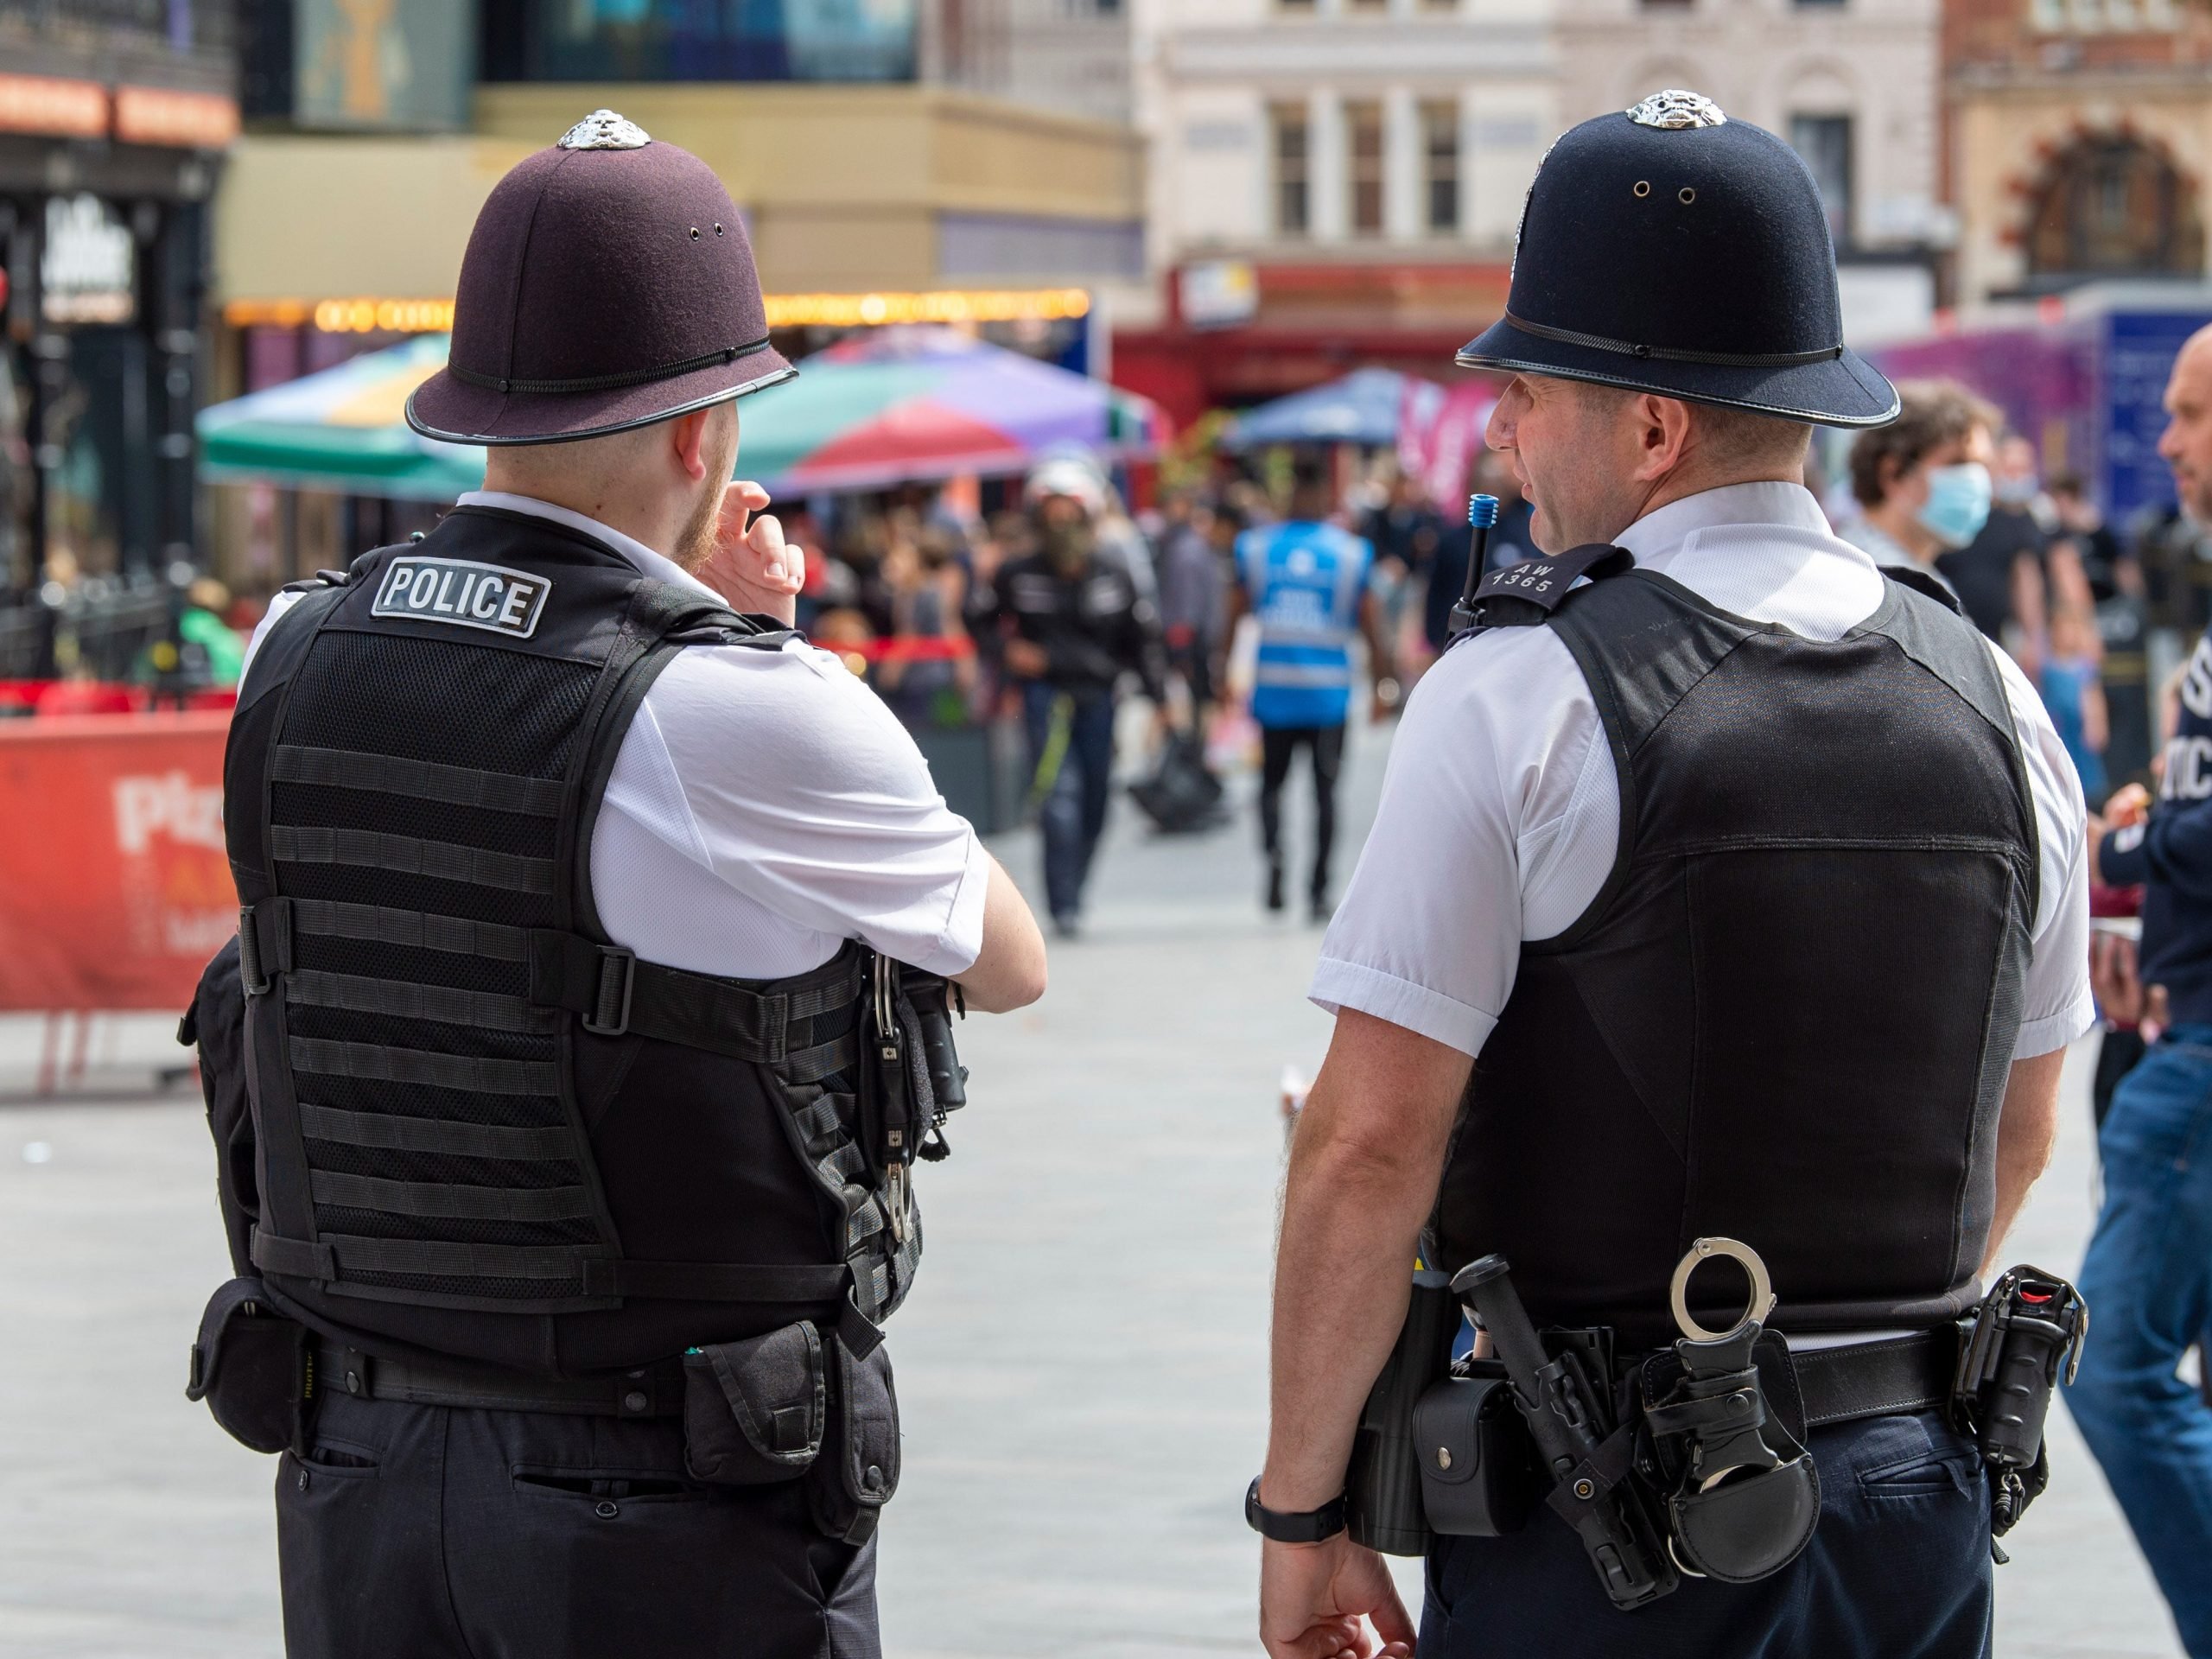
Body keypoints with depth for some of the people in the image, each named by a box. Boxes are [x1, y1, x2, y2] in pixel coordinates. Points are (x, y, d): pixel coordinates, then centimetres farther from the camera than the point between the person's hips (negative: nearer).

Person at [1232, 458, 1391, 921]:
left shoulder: (1255, 546, 1)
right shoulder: (1353, 552, -2)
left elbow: (1235, 617, 4)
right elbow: (1373, 630, -3)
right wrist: (1381, 687, 7)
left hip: (1273, 687, 1)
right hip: (1329, 692, -1)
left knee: (1272, 782, 14)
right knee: (1325, 788, 9)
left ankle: (1273, 853, -13)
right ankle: (1319, 889, 4)